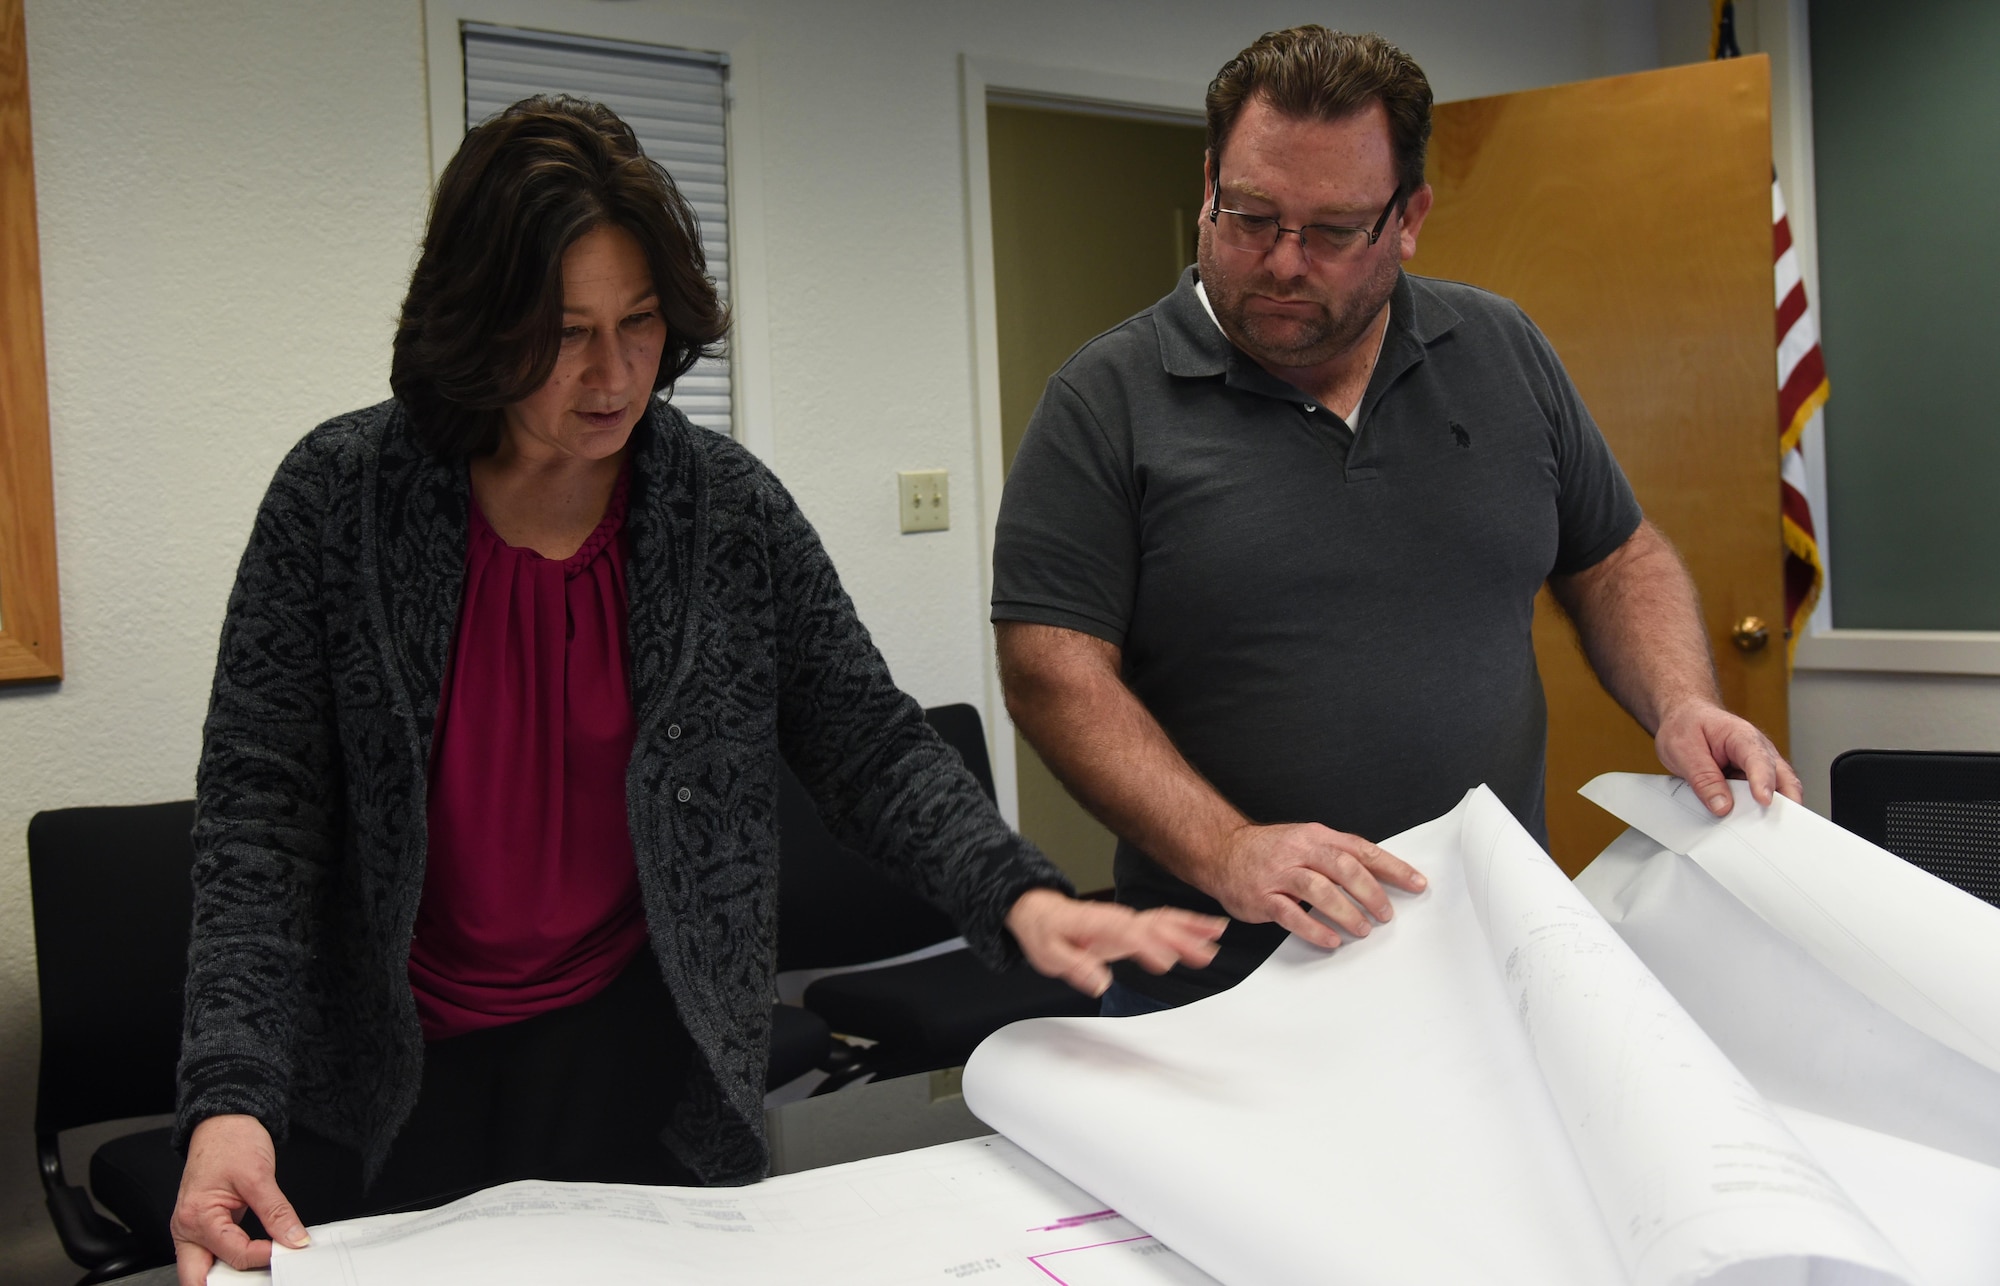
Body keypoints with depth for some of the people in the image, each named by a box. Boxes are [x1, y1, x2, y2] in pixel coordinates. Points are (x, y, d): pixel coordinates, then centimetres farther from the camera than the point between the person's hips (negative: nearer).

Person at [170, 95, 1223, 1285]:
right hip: (385, 1094, 0)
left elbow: (872, 749, -3)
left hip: (650, 1070, 1)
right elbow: (261, 810, -11)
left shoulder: (732, 510, -6)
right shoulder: (341, 496, -10)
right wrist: (232, 1098, -22)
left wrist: (1017, 898, -21)